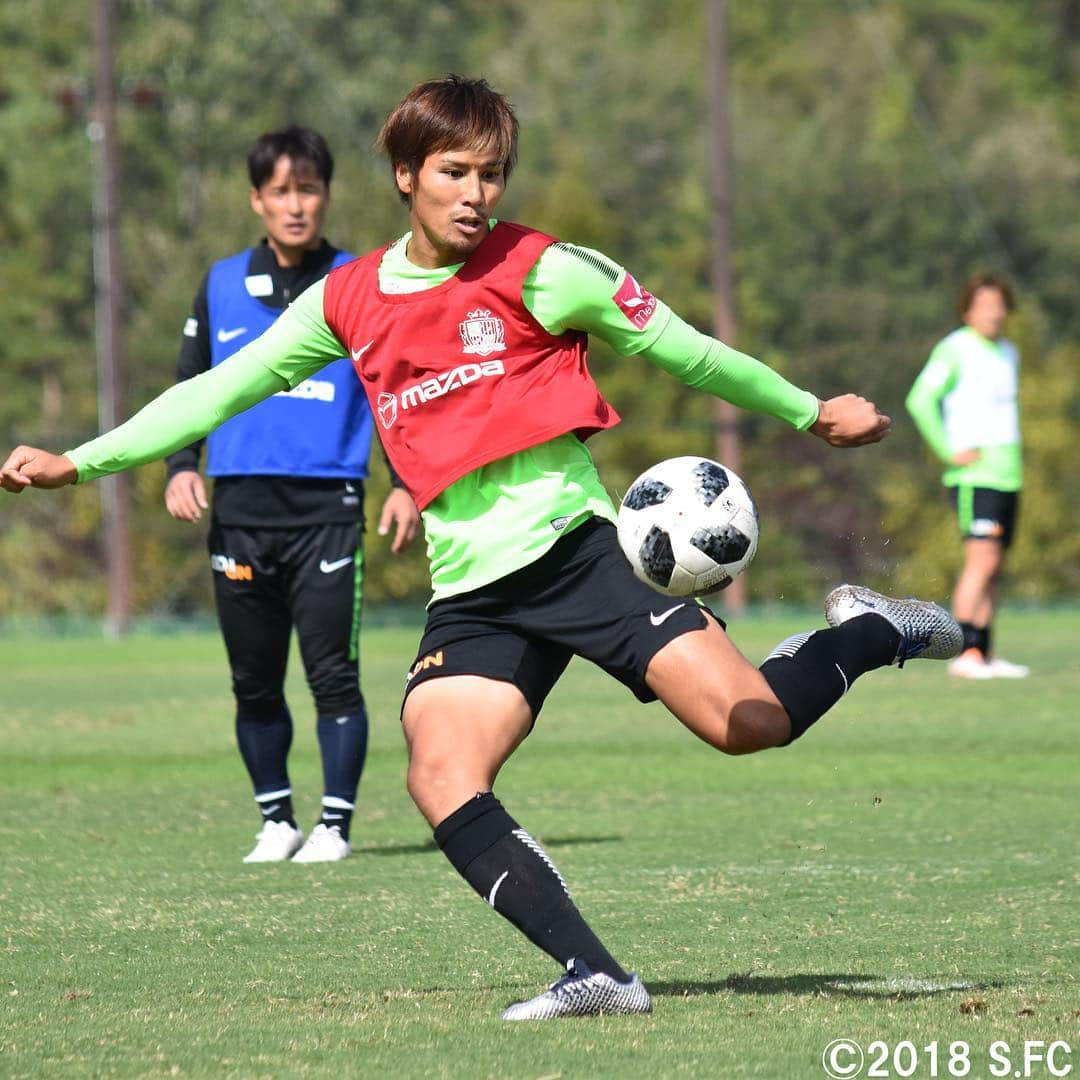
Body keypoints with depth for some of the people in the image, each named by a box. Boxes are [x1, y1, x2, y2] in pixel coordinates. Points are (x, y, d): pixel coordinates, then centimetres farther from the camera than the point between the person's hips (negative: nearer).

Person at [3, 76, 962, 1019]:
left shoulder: (541, 272, -2)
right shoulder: (348, 302, 10)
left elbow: (679, 348, 7)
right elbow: (220, 390, 17)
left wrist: (808, 413, 13)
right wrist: (78, 461, 13)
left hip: (572, 544, -4)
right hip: (471, 594, 4)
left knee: (748, 722, -17)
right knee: (441, 782, -21)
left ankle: (871, 634, 14)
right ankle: (595, 975, -22)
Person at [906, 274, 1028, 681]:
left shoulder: (1009, 353, 17)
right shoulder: (954, 350, -8)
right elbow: (920, 400, -16)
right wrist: (949, 452, -17)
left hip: (1008, 475, 8)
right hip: (974, 475, -8)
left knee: (993, 570, 7)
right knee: (982, 561, -18)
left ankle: (984, 655, 9)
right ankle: (966, 653, -21)